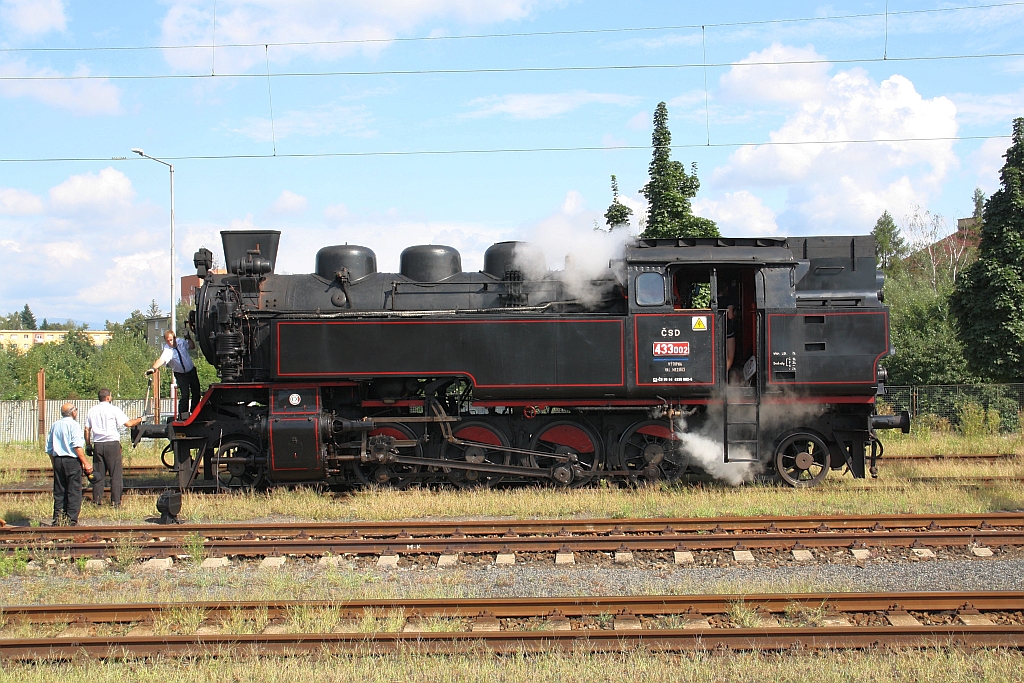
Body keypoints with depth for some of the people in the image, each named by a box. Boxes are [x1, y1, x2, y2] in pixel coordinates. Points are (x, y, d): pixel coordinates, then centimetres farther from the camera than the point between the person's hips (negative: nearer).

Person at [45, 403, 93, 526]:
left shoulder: (54, 425, 13)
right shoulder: (74, 425, -7)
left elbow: (49, 449, 15)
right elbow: (77, 446, -16)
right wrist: (85, 463, -15)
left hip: (57, 460, 6)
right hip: (72, 460, -6)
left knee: (59, 492, 10)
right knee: (74, 492, -2)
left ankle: (58, 518, 9)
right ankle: (71, 519, -4)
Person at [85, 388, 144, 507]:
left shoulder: (92, 411, 8)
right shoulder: (114, 410, -5)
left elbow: (87, 429, 9)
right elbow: (128, 423, -8)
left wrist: (88, 445, 17)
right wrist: (139, 420, 9)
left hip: (98, 445, 4)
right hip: (112, 444, -4)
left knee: (98, 474, 10)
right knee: (116, 474, 0)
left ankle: (97, 500, 9)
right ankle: (115, 501, -2)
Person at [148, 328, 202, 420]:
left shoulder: (181, 341, -11)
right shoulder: (168, 350, -27)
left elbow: (192, 346, 8)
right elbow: (162, 359, -48)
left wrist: (188, 338, -10)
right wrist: (153, 368, -67)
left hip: (192, 371, 5)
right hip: (181, 375, -5)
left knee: (197, 393, 10)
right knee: (184, 395, -16)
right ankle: (183, 417, -10)